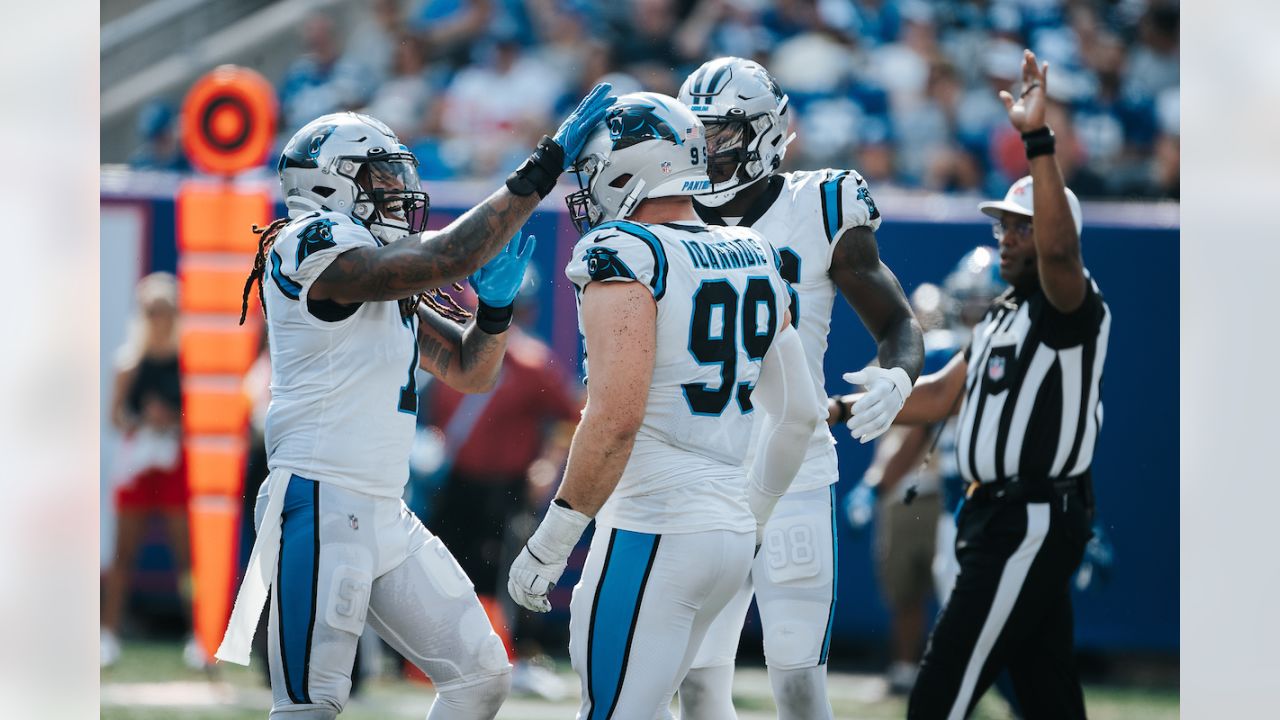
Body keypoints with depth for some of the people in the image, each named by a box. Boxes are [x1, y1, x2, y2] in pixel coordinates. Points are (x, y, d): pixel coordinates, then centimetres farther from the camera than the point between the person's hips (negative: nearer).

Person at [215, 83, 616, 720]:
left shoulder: (384, 277, 20)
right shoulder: (313, 246, -10)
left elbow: (469, 371, 23)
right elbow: (444, 260, -22)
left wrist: (496, 302, 2)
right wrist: (545, 166, -19)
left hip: (386, 516, 10)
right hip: (321, 503, -10)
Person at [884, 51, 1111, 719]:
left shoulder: (1071, 307, -11)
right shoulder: (1005, 315, 19)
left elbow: (1058, 248, -33)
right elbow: (939, 395, 25)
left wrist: (1038, 140, -39)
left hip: (1032, 528, -10)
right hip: (1001, 519, 10)